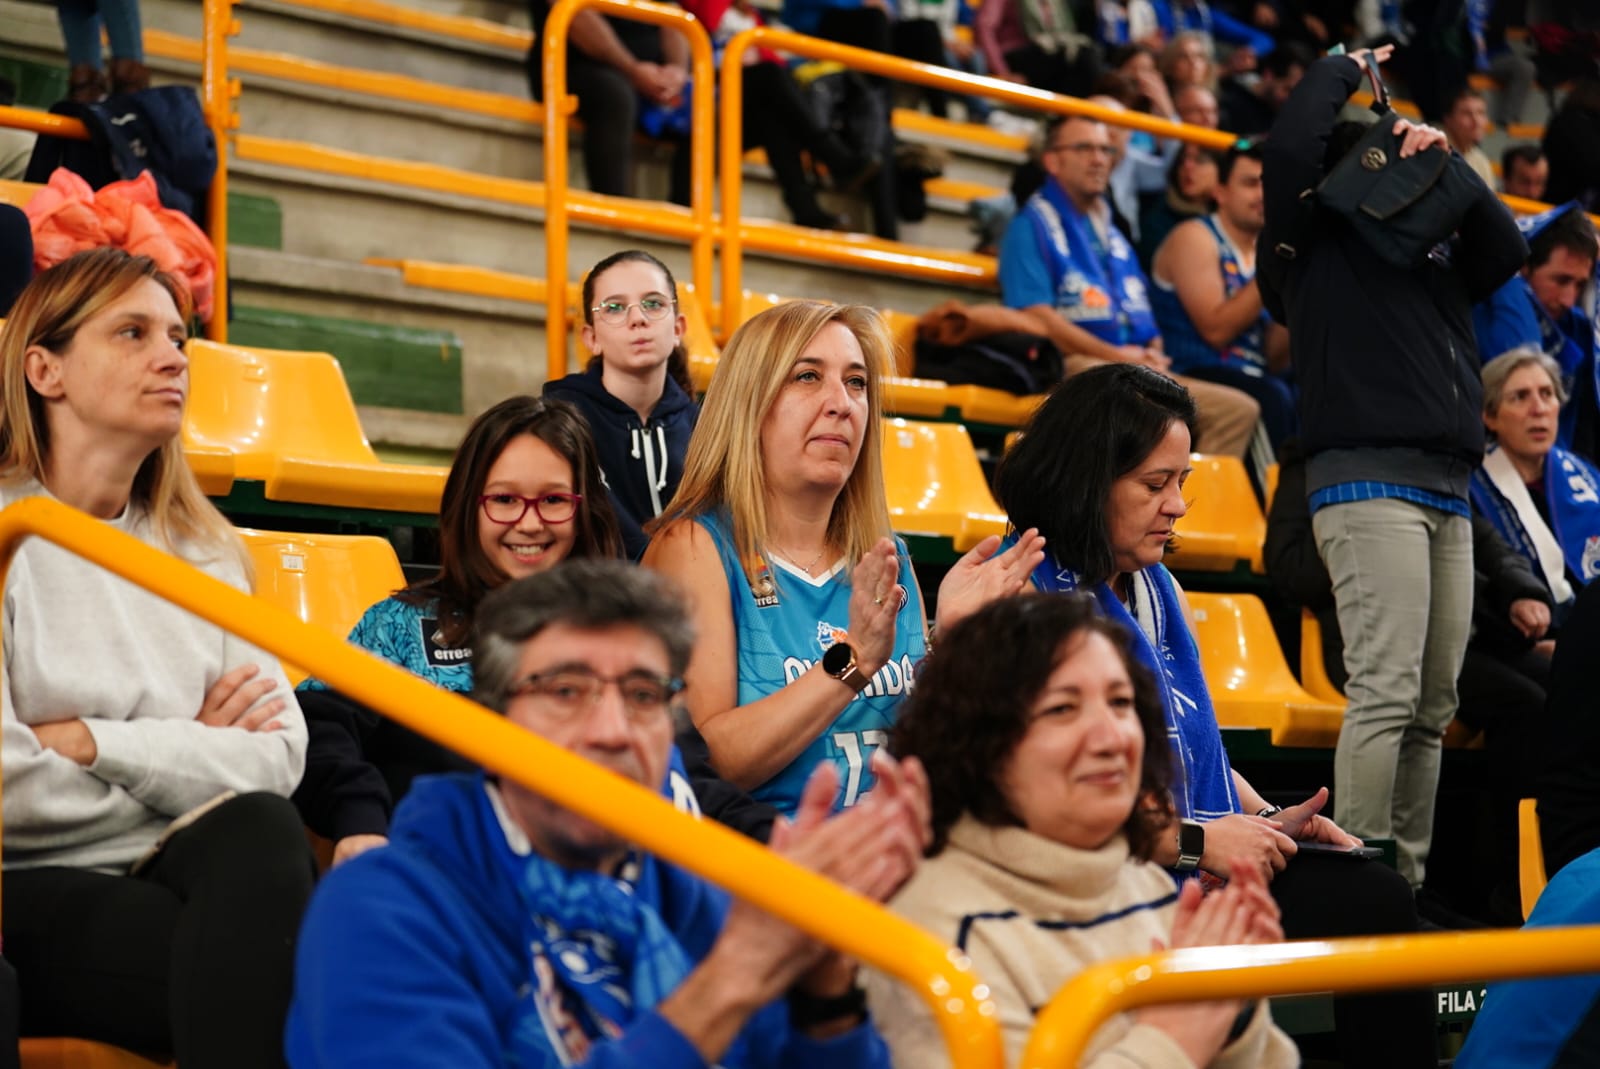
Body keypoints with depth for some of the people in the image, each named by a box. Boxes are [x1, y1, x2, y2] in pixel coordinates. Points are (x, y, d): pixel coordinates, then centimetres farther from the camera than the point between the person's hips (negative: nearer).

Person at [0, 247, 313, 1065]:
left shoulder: (200, 548, 16)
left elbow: (278, 756, 1)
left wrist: (90, 742, -10)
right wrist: (184, 754, 0)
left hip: (178, 873, 5)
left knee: (260, 829, -31)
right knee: (253, 970, -33)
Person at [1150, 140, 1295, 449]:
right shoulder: (1195, 238, 1)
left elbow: (1275, 361, 13)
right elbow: (1216, 330, -12)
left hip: (1252, 379, 6)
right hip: (1195, 375, -6)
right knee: (1274, 398, -35)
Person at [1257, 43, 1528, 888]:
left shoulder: (1431, 246, 23)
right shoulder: (1316, 240, 6)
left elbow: (1505, 251, 10)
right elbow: (1289, 145, -8)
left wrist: (1449, 170, 2)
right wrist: (1345, 68, 8)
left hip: (1447, 492, 7)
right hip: (1367, 480, -7)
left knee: (1432, 706, 4)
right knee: (1387, 691, -16)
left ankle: (1407, 883, 6)